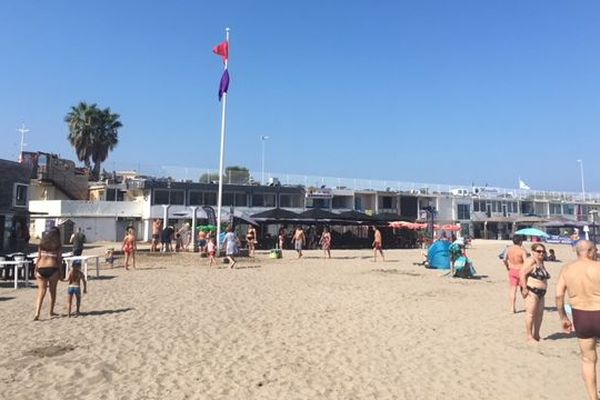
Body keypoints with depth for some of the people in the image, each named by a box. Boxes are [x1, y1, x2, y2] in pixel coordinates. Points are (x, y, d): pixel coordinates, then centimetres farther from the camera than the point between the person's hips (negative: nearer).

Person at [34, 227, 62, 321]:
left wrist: (36, 270, 7)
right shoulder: (58, 245, 2)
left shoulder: (42, 244, 11)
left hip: (41, 269, 2)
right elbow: (59, 260, -2)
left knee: (41, 292, 2)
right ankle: (51, 312, 22)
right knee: (53, 291, 13)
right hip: (52, 269, -2)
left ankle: (37, 313, -11)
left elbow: (38, 258, 7)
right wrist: (59, 272, 2)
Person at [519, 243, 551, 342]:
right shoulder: (531, 261, -12)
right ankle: (529, 336, 1)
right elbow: (522, 274, -19)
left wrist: (543, 290, 20)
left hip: (540, 292, 9)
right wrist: (524, 288, -23)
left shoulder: (541, 262, 16)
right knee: (531, 313, -6)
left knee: (539, 313, 12)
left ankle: (536, 335, 23)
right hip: (531, 291, -9)